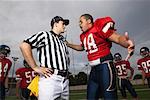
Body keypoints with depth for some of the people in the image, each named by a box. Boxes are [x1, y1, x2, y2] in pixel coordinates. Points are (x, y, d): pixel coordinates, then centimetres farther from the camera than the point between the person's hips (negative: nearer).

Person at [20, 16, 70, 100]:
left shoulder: (62, 41, 22)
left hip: (65, 79, 7)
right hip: (50, 78, -7)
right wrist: (35, 67, -15)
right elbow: (24, 45, -13)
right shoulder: (45, 35, 0)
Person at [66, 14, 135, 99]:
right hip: (94, 69, 9)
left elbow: (117, 38, -19)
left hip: (104, 66, -8)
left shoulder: (99, 27, -9)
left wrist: (127, 43, -39)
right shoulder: (84, 36, 15)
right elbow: (81, 47, 36)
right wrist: (68, 44, 34)